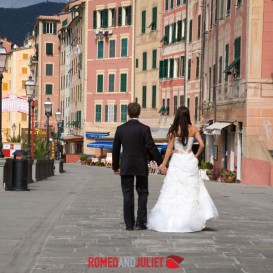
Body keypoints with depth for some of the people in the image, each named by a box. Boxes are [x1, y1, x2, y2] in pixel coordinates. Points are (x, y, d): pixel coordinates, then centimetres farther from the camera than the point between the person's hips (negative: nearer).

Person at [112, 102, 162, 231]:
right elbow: (151, 148, -9)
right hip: (141, 167, -1)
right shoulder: (144, 129, -9)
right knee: (142, 193, 11)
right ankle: (140, 222, 4)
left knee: (127, 195, 6)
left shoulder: (120, 129, -1)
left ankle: (129, 224, 7)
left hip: (126, 166, 2)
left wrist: (115, 166, 16)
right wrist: (161, 163, -1)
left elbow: (115, 149, 5)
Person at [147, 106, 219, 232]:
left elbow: (170, 148, -3)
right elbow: (201, 145, -4)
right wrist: (196, 155, 13)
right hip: (190, 160, 2)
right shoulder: (193, 129, 1)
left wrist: (163, 164, 2)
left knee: (173, 191, 0)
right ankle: (192, 220, 8)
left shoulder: (174, 130, -3)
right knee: (191, 190, 8)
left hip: (177, 160, -2)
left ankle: (171, 221, -2)